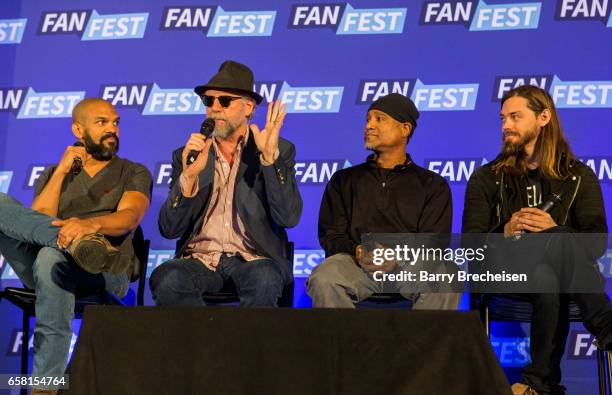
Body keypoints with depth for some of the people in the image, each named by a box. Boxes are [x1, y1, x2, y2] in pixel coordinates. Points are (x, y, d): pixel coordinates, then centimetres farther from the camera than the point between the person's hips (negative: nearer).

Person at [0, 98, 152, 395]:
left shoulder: (133, 174, 17)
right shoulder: (50, 176, 25)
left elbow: (129, 217, -7)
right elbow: (37, 221, 5)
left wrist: (90, 224, -28)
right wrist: (61, 172, 1)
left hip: (102, 273, -3)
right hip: (38, 268, 3)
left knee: (51, 257, -38)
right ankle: (77, 244, -41)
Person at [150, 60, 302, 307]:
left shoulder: (280, 151, 8)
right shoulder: (187, 156, 12)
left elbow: (289, 218, -7)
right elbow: (169, 229, 2)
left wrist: (270, 157, -16)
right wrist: (189, 175, -13)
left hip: (253, 259, -1)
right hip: (200, 257, 2)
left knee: (264, 279, -36)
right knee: (166, 279, -31)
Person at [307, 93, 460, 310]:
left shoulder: (432, 184, 21)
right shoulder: (344, 180, 26)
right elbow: (330, 233, 15)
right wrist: (357, 251, -8)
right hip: (356, 265, 1)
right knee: (323, 280, -34)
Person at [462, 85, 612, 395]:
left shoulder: (578, 177, 11)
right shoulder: (487, 179, 12)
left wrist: (555, 230, -19)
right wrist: (506, 232, -17)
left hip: (563, 273, 1)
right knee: (550, 274, -38)